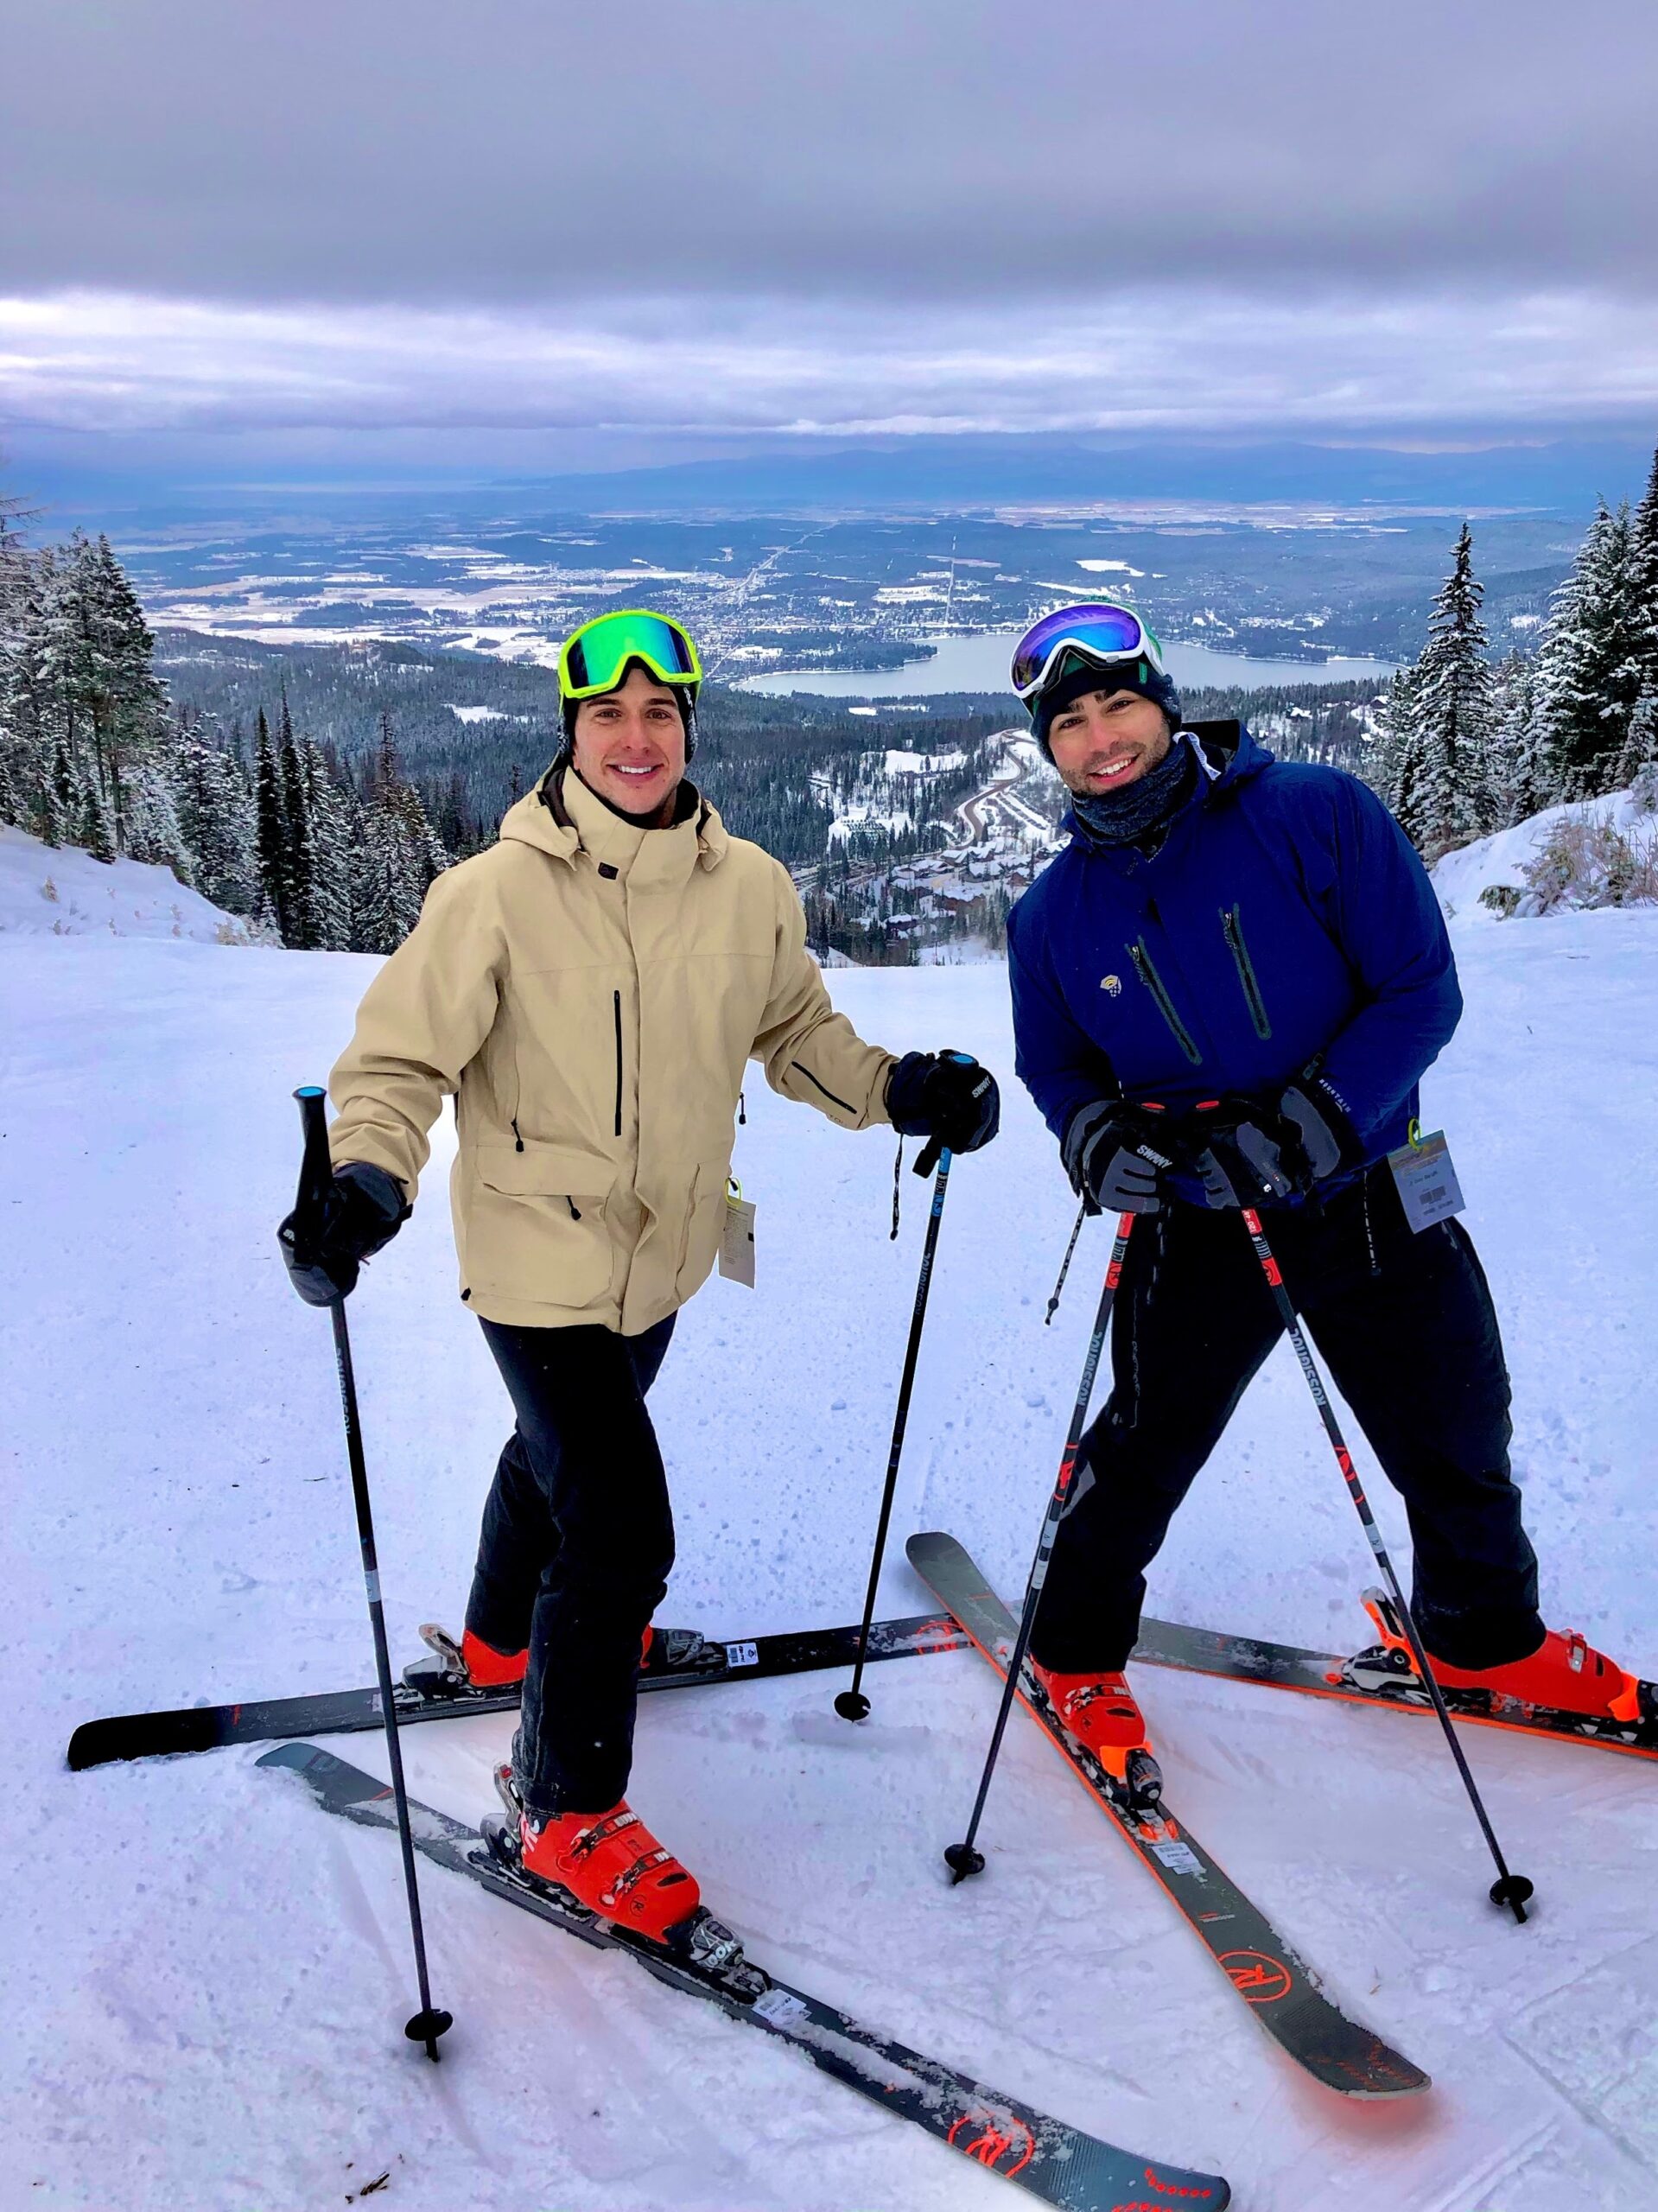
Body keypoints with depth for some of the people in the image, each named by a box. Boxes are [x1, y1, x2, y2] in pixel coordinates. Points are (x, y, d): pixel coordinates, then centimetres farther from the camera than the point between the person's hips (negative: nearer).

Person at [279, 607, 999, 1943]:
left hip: (666, 1251, 6)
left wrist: (896, 1090, -7)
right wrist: (367, 1180, -32)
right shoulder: (497, 894, -19)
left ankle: (506, 1636, 59)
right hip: (540, 1260, -6)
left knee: (568, 1450, 29)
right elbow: (401, 1059, -15)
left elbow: (795, 1029, 8)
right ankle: (571, 1808, 16)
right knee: (621, 1535, -8)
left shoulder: (750, 888, -6)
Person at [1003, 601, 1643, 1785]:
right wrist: (1092, 1133, -17)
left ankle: (1487, 1636, 46)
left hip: (1367, 1192, 0)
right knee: (1146, 1447, 9)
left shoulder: (1319, 815, -15)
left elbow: (1422, 988, -15)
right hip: (1194, 1220, 0)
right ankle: (1080, 1653, 35)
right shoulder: (1053, 913, -5)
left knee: (1457, 1443, 17)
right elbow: (1055, 1065, 6)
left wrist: (1313, 1120, -27)